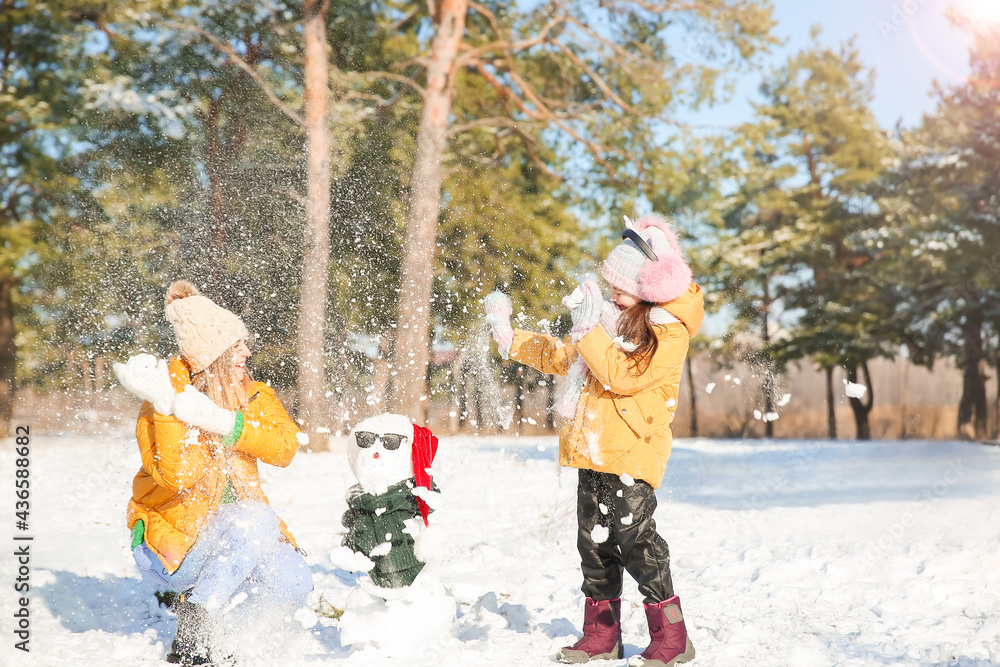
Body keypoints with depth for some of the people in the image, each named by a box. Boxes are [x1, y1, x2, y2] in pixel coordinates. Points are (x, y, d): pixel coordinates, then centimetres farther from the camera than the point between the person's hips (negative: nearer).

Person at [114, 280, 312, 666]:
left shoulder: (254, 397, -1)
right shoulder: (160, 409, -17)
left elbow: (286, 446, -19)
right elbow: (179, 475, -33)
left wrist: (223, 423, -31)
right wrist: (168, 408, -39)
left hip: (229, 536, 6)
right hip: (170, 540, -5)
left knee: (294, 584, -15)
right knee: (255, 521, -31)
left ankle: (199, 621, 8)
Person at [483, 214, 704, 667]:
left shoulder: (669, 332, -10)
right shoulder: (614, 316, 15)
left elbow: (624, 376, -22)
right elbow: (564, 357, 26)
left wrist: (589, 330, -23)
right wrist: (511, 340, 23)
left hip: (632, 450, -8)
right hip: (595, 447, 8)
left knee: (633, 536, -12)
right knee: (594, 539, 9)